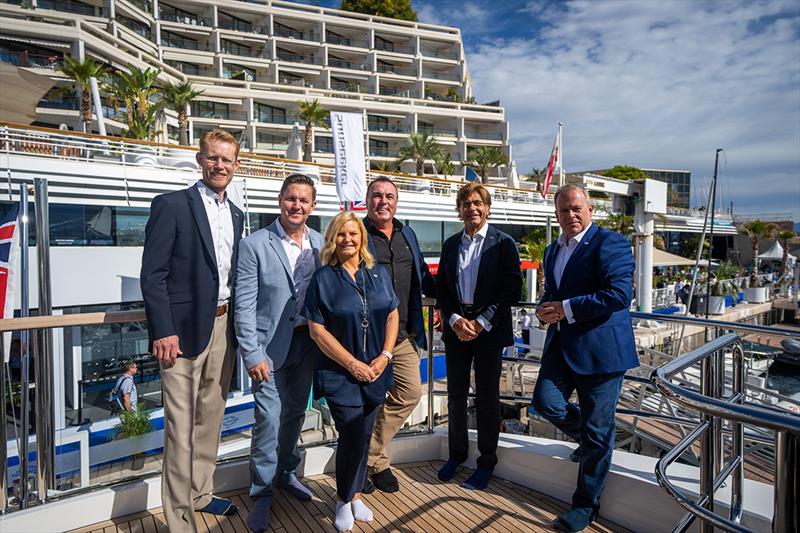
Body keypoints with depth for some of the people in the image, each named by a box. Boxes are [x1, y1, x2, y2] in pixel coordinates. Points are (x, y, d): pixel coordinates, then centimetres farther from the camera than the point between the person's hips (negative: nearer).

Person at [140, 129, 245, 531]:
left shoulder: (236, 214, 13)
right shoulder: (171, 205, -6)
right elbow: (153, 274, -10)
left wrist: (237, 325, 10)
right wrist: (163, 331, -16)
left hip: (223, 327, 7)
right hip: (184, 329, -6)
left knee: (211, 418, 18)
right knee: (180, 427, 0)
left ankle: (200, 494, 36)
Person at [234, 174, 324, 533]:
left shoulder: (320, 244, 2)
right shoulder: (254, 244, -9)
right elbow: (244, 305, -11)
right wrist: (252, 354, -14)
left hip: (307, 341, 4)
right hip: (271, 345, -4)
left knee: (296, 413, 19)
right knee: (268, 419, 1)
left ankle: (286, 472, 42)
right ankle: (261, 492, 24)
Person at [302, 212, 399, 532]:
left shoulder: (378, 274, 4)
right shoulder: (323, 278, -7)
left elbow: (392, 315, 7)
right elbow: (317, 330, -10)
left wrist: (384, 356, -6)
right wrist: (353, 365, -13)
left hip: (375, 371, 4)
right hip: (340, 373, -3)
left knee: (363, 435, 12)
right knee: (353, 436, -2)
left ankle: (355, 494, 34)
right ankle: (345, 500, 25)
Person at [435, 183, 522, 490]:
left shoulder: (503, 243, -3)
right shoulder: (451, 244, 9)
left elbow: (512, 288, -9)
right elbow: (441, 287, 7)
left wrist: (481, 322, -14)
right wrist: (455, 320, -8)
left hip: (489, 329, -3)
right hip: (456, 328, 4)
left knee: (487, 398, 7)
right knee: (456, 395, 13)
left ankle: (486, 462, 25)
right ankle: (457, 453, 33)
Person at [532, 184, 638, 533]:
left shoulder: (610, 243, -9)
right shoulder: (552, 250, 15)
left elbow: (618, 294, -20)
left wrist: (566, 308, -18)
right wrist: (545, 308, 2)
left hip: (600, 347, -6)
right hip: (561, 345, 7)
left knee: (596, 433, 4)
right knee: (545, 401, -6)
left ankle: (585, 505, 23)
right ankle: (587, 438, 27)